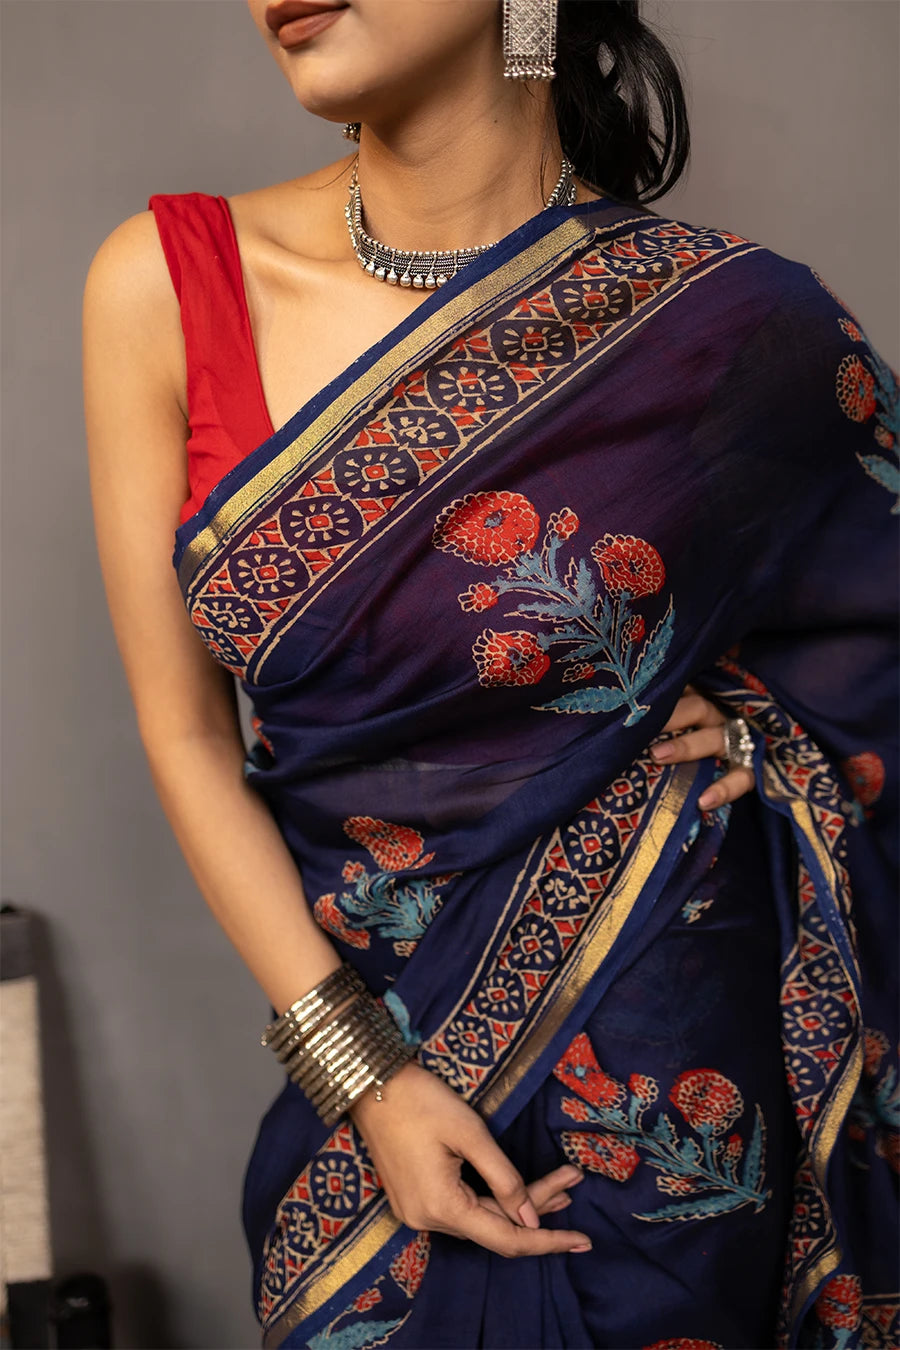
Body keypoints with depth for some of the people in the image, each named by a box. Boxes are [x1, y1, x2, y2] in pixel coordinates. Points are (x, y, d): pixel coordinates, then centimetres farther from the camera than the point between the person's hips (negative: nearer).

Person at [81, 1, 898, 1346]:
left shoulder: (733, 323, -14)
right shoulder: (160, 284, -10)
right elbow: (187, 736, -6)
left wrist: (762, 722, -13)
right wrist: (357, 1073, -11)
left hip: (660, 1075, -1)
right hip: (364, 1044, 2)